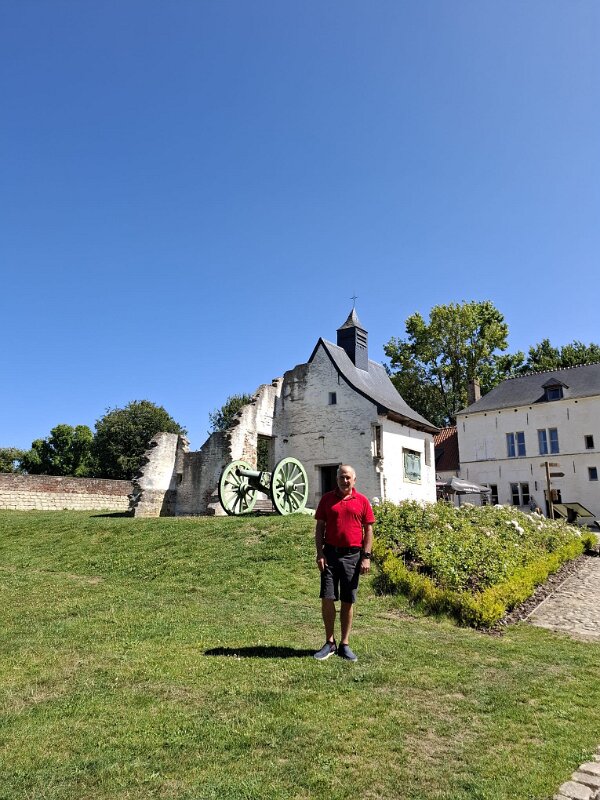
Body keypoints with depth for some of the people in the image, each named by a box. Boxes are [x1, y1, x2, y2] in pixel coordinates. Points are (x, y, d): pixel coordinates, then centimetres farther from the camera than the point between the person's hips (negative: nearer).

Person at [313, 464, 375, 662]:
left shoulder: (362, 501, 3)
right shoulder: (327, 499, 4)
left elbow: (368, 530, 4)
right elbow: (319, 527, 5)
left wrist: (366, 557, -3)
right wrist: (320, 554, -4)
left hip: (352, 556, 0)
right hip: (330, 554, 0)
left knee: (348, 602, 7)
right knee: (327, 598, -2)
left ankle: (344, 645, 20)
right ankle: (329, 643, 15)